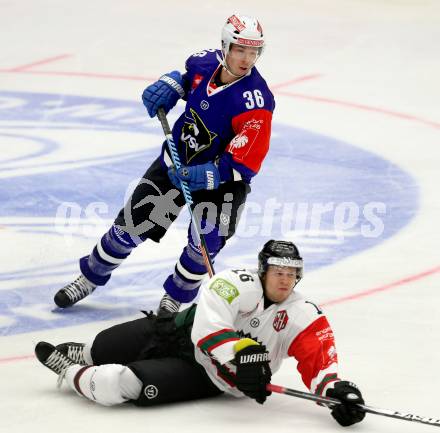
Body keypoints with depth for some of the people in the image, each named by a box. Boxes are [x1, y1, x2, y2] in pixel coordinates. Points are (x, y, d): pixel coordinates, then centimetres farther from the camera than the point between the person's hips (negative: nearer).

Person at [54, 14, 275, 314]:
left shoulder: (255, 102, -30)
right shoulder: (207, 62, -15)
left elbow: (243, 165, -30)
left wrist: (207, 175, -38)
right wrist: (171, 85, -5)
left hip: (221, 178, -5)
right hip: (177, 159, 5)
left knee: (206, 241, -19)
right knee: (132, 223, 6)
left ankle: (175, 299, 8)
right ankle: (90, 278, 27)